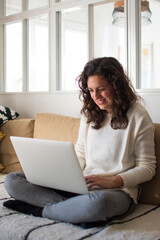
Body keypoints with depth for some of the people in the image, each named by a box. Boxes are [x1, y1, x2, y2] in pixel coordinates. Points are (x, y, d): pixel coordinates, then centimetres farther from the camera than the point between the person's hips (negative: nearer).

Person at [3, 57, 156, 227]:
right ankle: (74, 208, -23)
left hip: (118, 190, -5)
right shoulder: (89, 113, 13)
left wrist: (113, 181, -16)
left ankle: (39, 210, -18)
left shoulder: (138, 116, -3)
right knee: (12, 180, -8)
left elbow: (147, 168, -2)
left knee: (98, 202, -45)